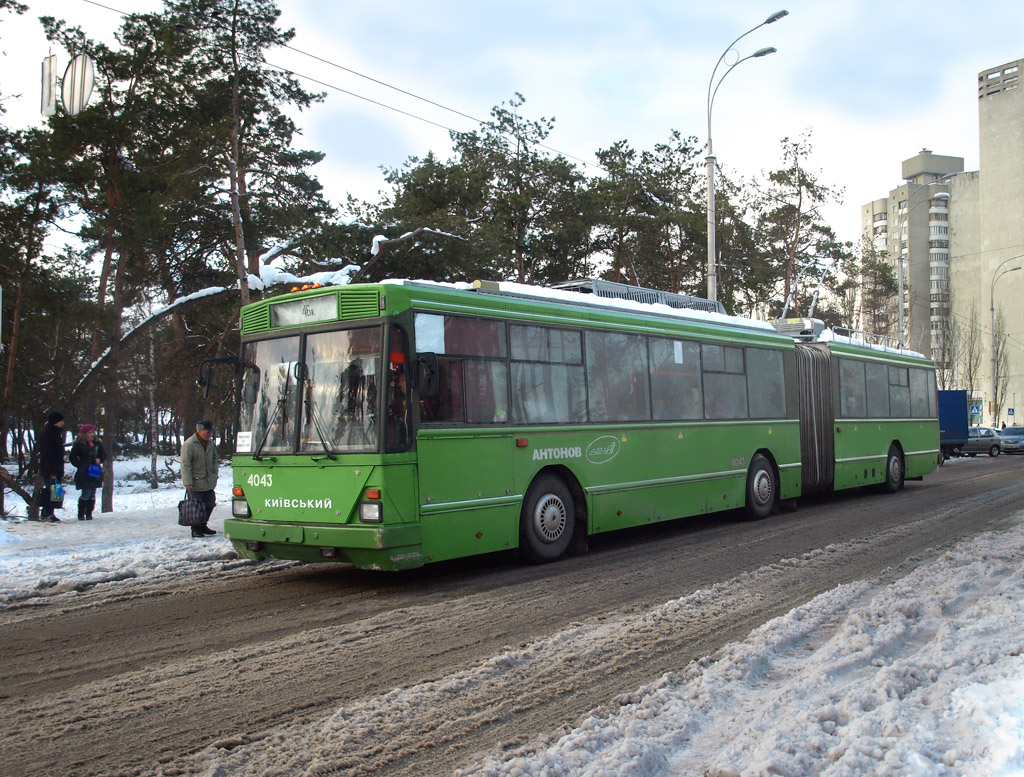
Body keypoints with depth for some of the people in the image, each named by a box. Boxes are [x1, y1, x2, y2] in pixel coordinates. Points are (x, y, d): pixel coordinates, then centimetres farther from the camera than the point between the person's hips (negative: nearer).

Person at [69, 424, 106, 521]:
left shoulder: (97, 443, 10)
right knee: (86, 493, -9)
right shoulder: (79, 444, -2)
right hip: (84, 474, -4)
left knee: (92, 494, 5)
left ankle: (89, 514, 12)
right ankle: (81, 514, 3)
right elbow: (72, 458, 1)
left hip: (95, 473, 5)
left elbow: (103, 454, 18)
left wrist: (99, 460, -3)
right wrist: (80, 465, -8)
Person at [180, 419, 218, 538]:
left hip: (209, 483, 7)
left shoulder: (211, 442, 5)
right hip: (195, 484, -7)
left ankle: (202, 526, 28)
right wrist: (188, 482, -20)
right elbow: (185, 465, -17)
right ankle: (195, 529, 8)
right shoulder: (189, 444, -17)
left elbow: (214, 459, 19)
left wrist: (214, 475, 9)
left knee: (210, 504, 12)